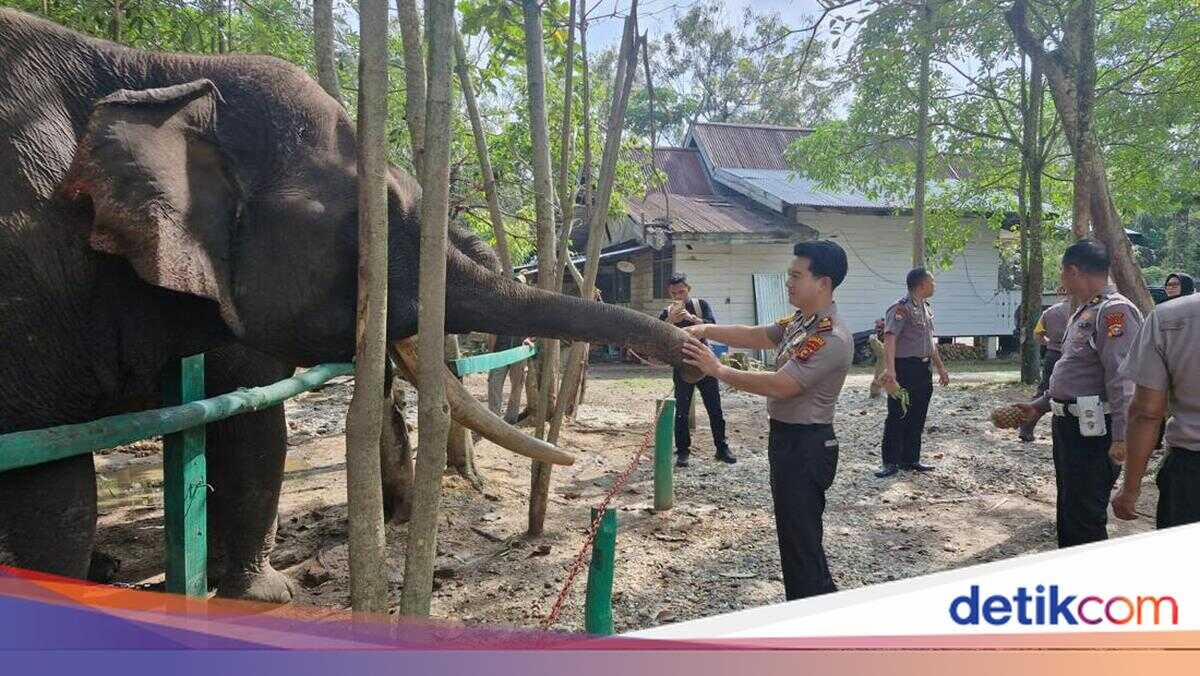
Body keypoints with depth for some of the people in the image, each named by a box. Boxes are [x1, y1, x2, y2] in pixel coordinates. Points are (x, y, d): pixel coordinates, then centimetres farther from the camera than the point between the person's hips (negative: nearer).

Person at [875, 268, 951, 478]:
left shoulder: (926, 308, 15)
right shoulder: (901, 308, -14)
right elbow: (890, 338, -26)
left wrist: (941, 367, 25)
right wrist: (890, 370, -37)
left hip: (923, 370, 9)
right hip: (905, 368, -9)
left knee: (917, 418, 13)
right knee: (897, 417, -3)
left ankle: (910, 459, 22)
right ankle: (891, 462, 4)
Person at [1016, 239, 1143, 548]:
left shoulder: (1114, 311, -16)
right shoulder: (1082, 313, 16)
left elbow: (1124, 379, -23)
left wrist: (1121, 437, -27)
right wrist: (1039, 406, 21)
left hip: (1093, 430, -10)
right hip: (1067, 424, 10)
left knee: (1085, 518, -4)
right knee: (1067, 508, 19)